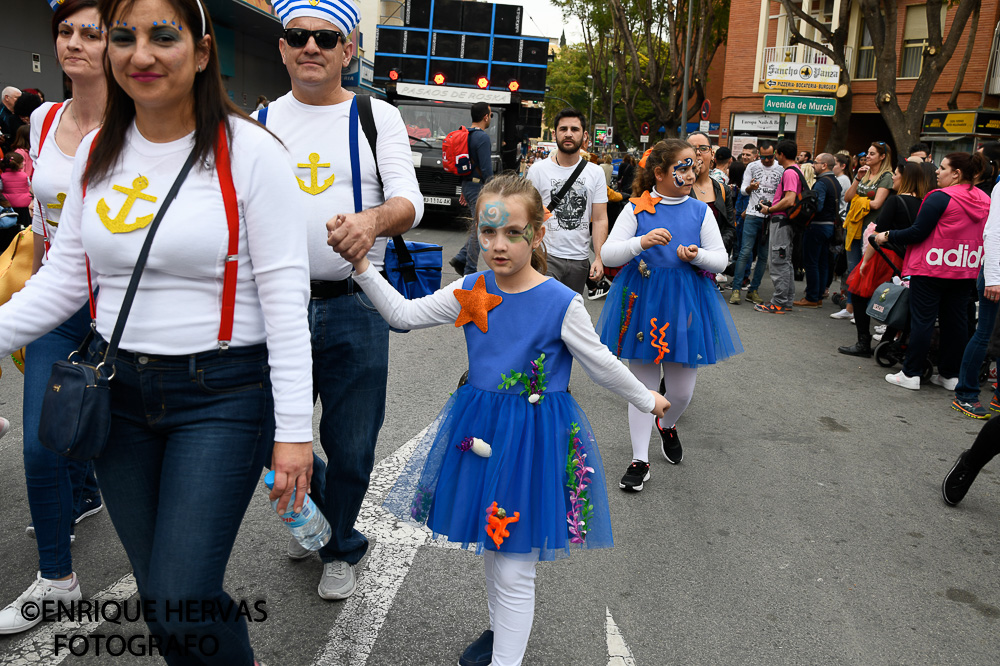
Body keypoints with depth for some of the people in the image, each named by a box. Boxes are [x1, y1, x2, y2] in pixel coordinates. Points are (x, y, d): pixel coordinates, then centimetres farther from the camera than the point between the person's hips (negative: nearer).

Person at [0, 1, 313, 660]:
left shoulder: (250, 150, -10)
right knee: (155, 588, 15)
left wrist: (293, 429, -15)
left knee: (182, 602, -7)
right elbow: (64, 278, 13)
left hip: (222, 392, -5)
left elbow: (284, 299, -13)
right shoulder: (96, 152, 8)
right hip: (117, 389, 6)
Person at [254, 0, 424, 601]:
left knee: (351, 446, 7)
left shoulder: (377, 116, 2)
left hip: (353, 308, -2)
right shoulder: (261, 121, 9)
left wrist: (373, 218, -31)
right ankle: (315, 507, 45)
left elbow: (410, 200, -9)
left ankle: (340, 547, 34)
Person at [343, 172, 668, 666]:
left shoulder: (561, 303, -15)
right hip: (478, 426, 5)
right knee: (490, 546, 24)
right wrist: (363, 265, -11)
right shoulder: (470, 291, -2)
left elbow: (601, 365, -2)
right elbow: (404, 314, -1)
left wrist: (646, 400, 7)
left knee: (514, 569, 2)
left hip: (534, 436, -5)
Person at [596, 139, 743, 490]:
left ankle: (667, 425, 43)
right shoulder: (636, 209, -3)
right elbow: (608, 253, -10)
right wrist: (641, 242, -27)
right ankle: (640, 460, 18)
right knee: (643, 384, 7)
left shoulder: (700, 210, 3)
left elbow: (721, 259, 4)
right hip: (643, 303, -2)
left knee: (682, 389, 7)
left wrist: (698, 255, -18)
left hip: (686, 305, 2)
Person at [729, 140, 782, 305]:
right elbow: (743, 190, 7)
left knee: (764, 255, 4)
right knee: (746, 251, -8)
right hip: (753, 215, -1)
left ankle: (753, 290, 12)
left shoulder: (781, 169, 5)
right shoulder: (752, 166, 6)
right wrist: (750, 188, -16)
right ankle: (736, 289, -5)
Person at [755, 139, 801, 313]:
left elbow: (789, 200, -24)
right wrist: (772, 207, 18)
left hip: (782, 220, -11)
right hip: (785, 221, 11)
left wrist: (769, 210, -14)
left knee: (779, 262, -8)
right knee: (785, 262, 15)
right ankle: (787, 301, 21)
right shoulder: (796, 171, 17)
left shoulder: (789, 172, -15)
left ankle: (778, 304, -5)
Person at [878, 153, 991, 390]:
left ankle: (911, 373, 3)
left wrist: (888, 236, -3)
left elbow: (918, 232, -15)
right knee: (955, 320, 11)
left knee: (922, 320, -2)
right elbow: (985, 235, 18)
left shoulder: (941, 198, -14)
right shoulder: (984, 200, 10)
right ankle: (950, 375, 17)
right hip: (967, 272, 7)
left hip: (932, 270, -7)